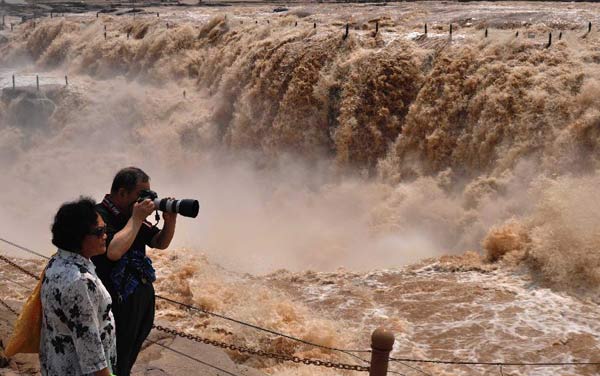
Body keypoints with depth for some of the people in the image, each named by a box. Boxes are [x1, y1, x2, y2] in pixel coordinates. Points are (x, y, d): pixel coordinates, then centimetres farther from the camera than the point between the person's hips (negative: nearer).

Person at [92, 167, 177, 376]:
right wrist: (137, 218, -27)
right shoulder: (99, 216, -20)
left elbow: (160, 243, 11)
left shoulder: (133, 213, 5)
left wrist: (170, 221, -9)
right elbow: (114, 251, -37)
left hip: (143, 296, 8)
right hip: (119, 303, -8)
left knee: (130, 355, 25)